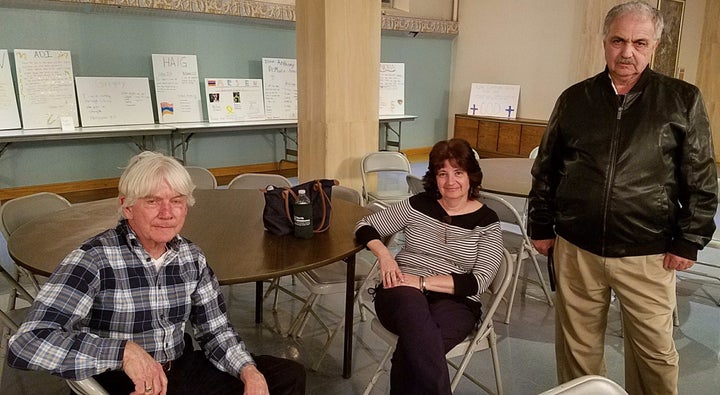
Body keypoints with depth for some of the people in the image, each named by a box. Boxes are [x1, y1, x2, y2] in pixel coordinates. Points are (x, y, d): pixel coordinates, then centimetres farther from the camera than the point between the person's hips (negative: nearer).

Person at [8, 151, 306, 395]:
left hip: (182, 370, 6)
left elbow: (216, 330, 4)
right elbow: (27, 344, -27)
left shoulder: (191, 257, -1)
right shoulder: (94, 260, -18)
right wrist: (125, 351, -33)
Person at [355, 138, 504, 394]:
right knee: (412, 303, -38)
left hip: (456, 303, -1)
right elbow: (365, 226, 12)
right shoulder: (417, 205, 7)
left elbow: (478, 282, -7)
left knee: (415, 343, -36)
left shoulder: (487, 222, 3)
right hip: (402, 293, 1)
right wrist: (383, 254, -9)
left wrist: (422, 281, -18)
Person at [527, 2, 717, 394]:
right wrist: (540, 226, 7)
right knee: (577, 346, 14)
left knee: (655, 352, 12)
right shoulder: (574, 99, 4)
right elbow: (546, 170, 8)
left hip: (648, 256, -1)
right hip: (576, 248, 2)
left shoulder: (683, 100, 0)